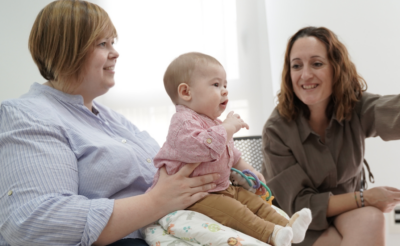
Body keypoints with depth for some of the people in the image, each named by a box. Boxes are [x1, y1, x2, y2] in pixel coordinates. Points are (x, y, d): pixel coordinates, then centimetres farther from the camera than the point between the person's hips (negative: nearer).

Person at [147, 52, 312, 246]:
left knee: (255, 202, 0)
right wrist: (228, 127, -29)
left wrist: (247, 169, 22)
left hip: (221, 188, 11)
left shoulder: (215, 123, 18)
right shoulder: (184, 121, -18)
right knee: (233, 211, -28)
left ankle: (287, 225, -9)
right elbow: (199, 148, -37)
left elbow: (231, 154, 31)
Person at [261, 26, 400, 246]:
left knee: (371, 220, -30)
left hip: (348, 212, 3)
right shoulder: (277, 130, -19)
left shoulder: (357, 107, -12)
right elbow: (297, 205, -15)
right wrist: (364, 198, -21)